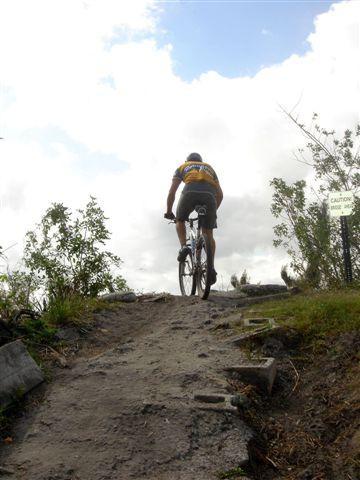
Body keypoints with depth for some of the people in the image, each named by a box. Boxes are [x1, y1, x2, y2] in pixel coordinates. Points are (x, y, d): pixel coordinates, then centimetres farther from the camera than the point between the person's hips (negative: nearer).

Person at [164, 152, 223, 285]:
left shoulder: (182, 167, 32)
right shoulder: (209, 167, 38)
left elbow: (172, 192, 21)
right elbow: (220, 194, 31)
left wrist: (168, 212, 29)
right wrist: (213, 210, 43)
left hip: (190, 193, -2)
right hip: (209, 195, 2)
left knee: (180, 220, 27)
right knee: (208, 233, 14)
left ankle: (183, 246, 3)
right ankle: (211, 268, 5)